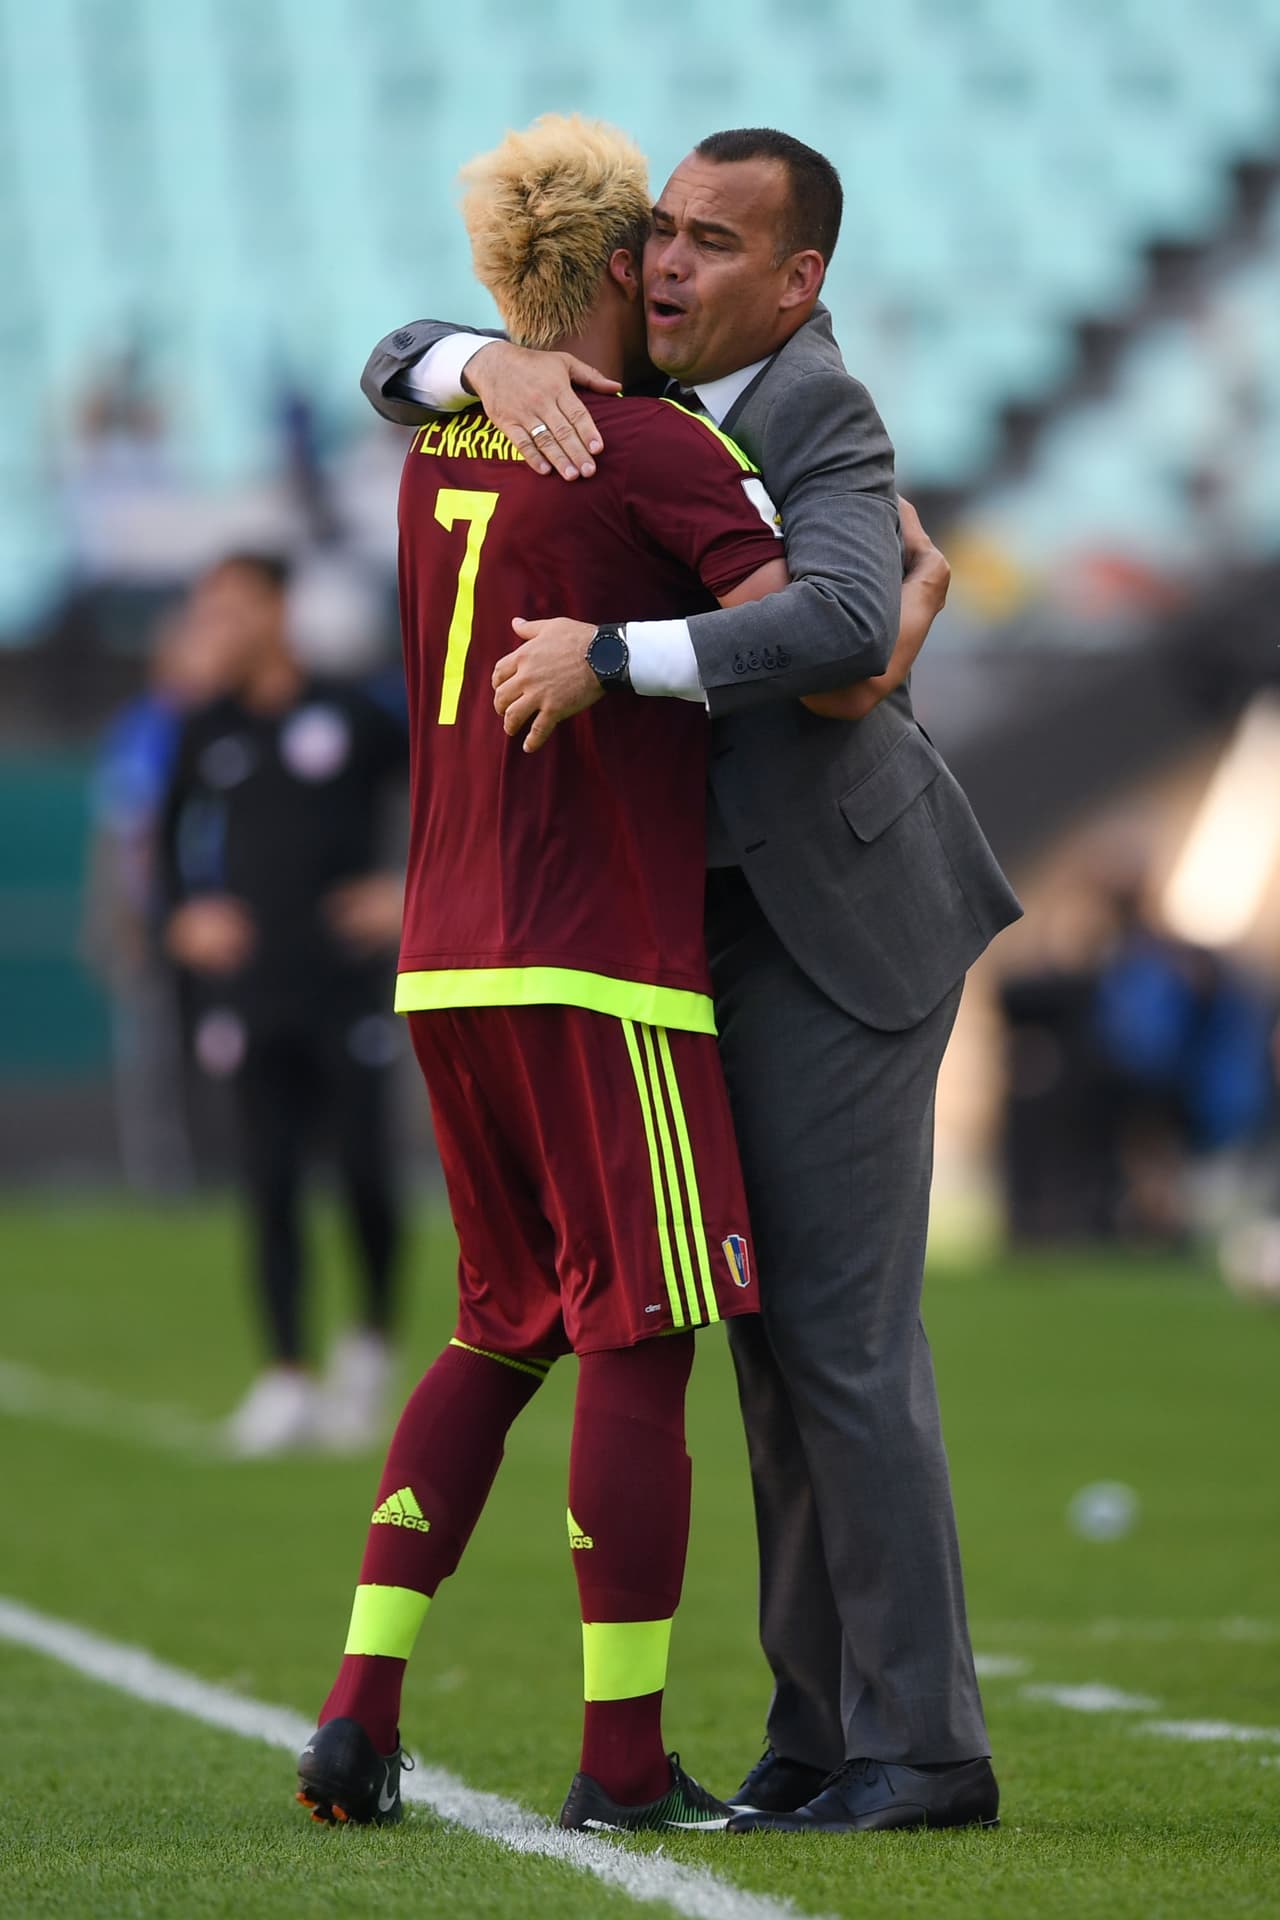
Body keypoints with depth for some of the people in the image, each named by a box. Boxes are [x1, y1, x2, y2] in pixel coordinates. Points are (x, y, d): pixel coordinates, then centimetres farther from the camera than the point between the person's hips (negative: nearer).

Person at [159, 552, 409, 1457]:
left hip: (347, 988, -2)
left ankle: (372, 1344, 19)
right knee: (270, 1185, -4)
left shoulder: (354, 717, -4)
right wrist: (184, 917, -1)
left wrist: (414, 891, -6)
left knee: (366, 1174, -4)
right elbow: (160, 837, 16)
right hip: (251, 999, 2)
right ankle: (286, 1377, 0)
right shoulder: (204, 736, 6)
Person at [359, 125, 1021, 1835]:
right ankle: (826, 1728, 14)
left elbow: (846, 625, -35)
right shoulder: (635, 386, 9)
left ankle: (922, 1746, -7)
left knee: (840, 1331, -10)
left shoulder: (819, 418, -16)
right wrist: (495, 366, -15)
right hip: (738, 921, 8)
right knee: (782, 1329, 9)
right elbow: (397, 373, 8)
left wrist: (612, 655, -32)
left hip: (838, 920, -8)